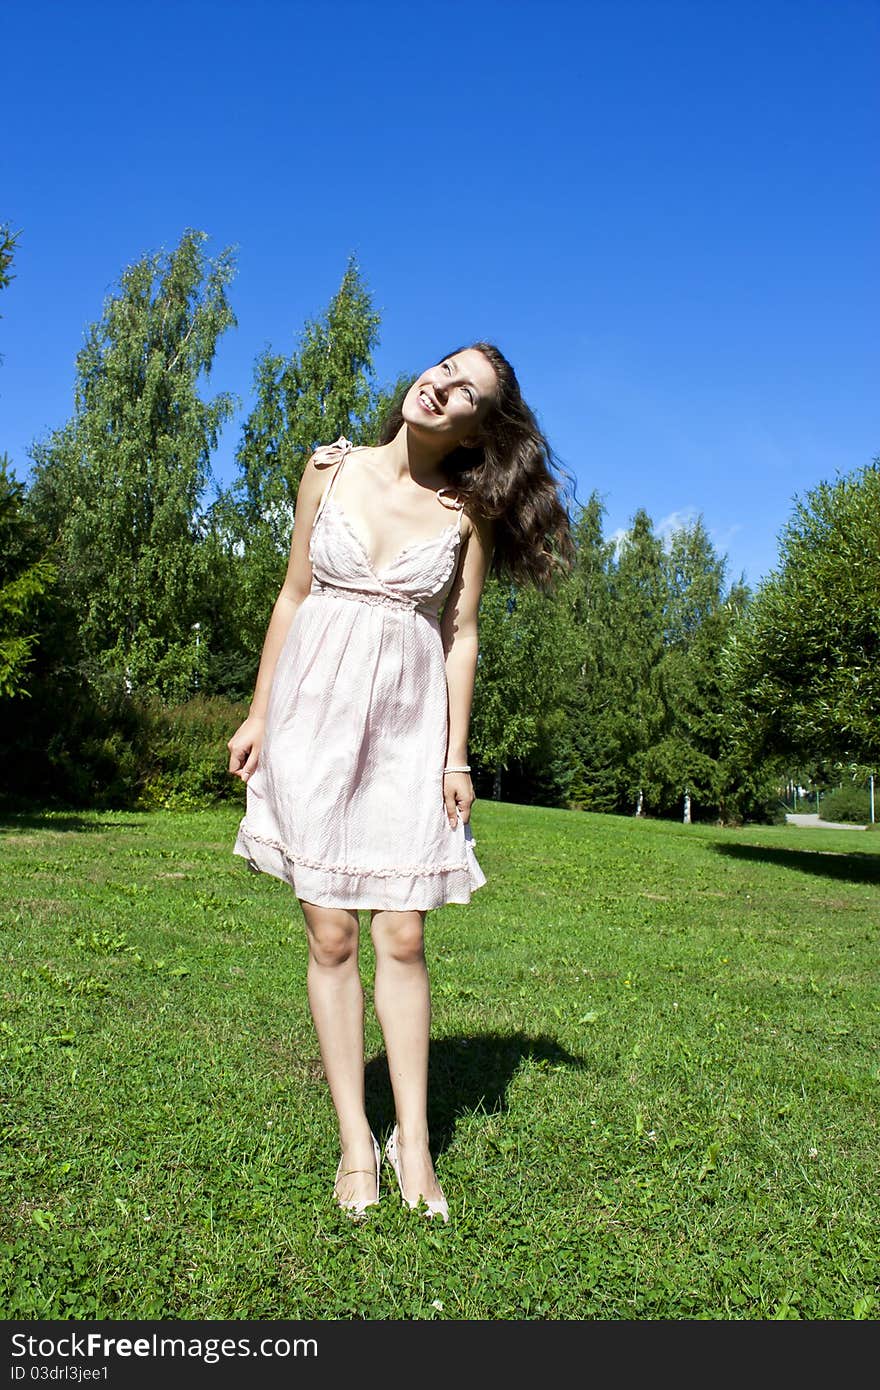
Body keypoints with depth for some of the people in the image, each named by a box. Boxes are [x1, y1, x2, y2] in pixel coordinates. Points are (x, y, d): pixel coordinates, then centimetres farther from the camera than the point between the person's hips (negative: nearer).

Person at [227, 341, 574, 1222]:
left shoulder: (469, 511, 3)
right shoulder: (331, 469, 5)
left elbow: (461, 637, 5)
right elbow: (293, 595, 9)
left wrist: (456, 756, 0)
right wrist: (257, 714, 9)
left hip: (410, 722, 0)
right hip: (316, 709, 1)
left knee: (402, 936, -1)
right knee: (331, 932, 1)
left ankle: (413, 1143, 13)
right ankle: (356, 1143, 13)